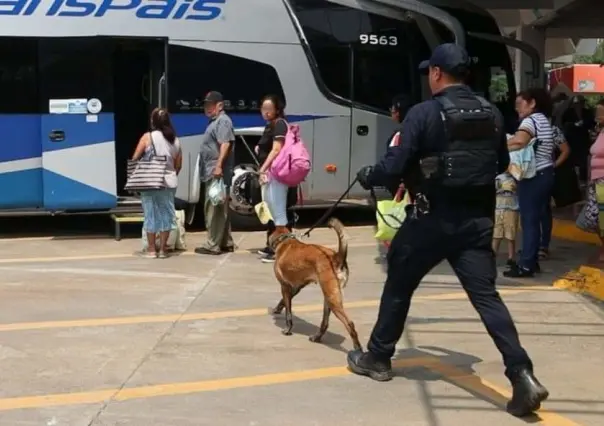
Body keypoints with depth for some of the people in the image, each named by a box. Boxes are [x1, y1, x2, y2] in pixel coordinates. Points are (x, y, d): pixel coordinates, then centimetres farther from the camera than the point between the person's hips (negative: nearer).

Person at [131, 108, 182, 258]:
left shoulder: (148, 137, -5)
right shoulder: (175, 140, 7)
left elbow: (135, 159, -4)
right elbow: (178, 165, 10)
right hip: (169, 183, 3)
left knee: (151, 214, 5)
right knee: (166, 215, 8)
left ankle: (151, 249, 10)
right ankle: (163, 249, 11)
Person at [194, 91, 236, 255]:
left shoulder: (223, 121, -9)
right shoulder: (215, 121, 23)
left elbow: (226, 144, -22)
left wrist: (219, 166, -30)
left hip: (217, 172, -11)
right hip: (212, 173, 11)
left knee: (213, 209, -10)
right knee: (220, 209, 13)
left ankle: (213, 245, -9)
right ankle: (226, 243, 18)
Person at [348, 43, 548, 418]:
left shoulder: (425, 113, -11)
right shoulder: (491, 114, 7)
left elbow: (397, 165, -13)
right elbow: (502, 164, 17)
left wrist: (367, 177, 6)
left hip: (433, 219, -4)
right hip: (477, 219, 5)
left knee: (399, 286, 14)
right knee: (486, 295, 4)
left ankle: (378, 358, 27)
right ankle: (523, 376, -8)